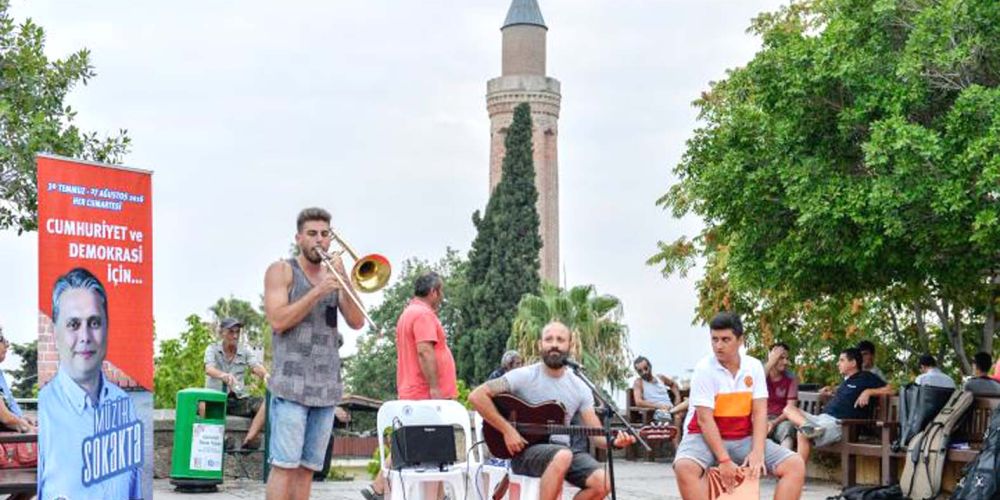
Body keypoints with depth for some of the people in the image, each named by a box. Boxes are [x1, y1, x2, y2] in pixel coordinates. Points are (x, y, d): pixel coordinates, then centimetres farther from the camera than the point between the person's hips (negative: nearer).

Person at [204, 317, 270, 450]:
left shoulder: (245, 351, 8)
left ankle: (249, 440, -37)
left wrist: (265, 375, -37)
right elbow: (209, 369, -20)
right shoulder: (212, 349, 0)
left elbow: (256, 367, -11)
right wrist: (223, 375, -45)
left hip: (239, 399, 3)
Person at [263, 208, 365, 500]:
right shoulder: (281, 271, 4)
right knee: (285, 464, -10)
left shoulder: (334, 274, 16)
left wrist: (344, 279, -7)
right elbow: (277, 321, -9)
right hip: (291, 382, -5)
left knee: (308, 467, 4)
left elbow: (356, 322, 5)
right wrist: (318, 292, -15)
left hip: (327, 385, 5)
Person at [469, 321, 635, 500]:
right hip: (525, 450, -5)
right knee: (562, 456, -38)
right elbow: (477, 396, -13)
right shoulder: (525, 377, -7)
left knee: (601, 483, -22)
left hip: (562, 449, 5)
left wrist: (614, 441, -21)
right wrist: (507, 430, -16)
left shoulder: (580, 388, 5)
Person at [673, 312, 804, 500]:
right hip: (706, 437, -4)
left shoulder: (754, 367, 0)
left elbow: (759, 413, -5)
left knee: (796, 465, -15)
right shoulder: (704, 369, -12)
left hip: (744, 439, 4)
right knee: (685, 467, -37)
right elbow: (705, 419, -17)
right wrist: (724, 460, -26)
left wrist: (757, 452, -21)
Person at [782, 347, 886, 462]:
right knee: (789, 409, -4)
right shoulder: (847, 380, 27)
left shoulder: (865, 378, 3)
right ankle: (807, 426, -31)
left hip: (838, 423, -9)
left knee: (803, 435, -34)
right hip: (822, 418, 9)